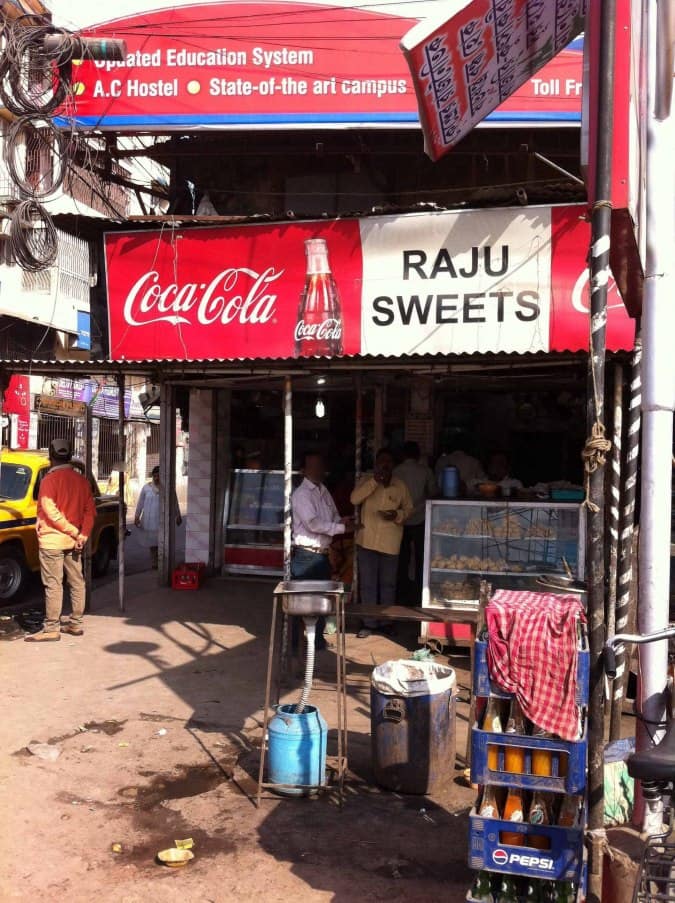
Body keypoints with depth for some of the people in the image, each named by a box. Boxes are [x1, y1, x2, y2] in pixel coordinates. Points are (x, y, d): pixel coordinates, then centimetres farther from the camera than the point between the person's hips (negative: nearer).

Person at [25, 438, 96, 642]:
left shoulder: (50, 479, -12)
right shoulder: (81, 480, 7)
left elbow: (51, 512, -18)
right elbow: (90, 510, 4)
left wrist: (74, 532, -13)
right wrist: (83, 534, -3)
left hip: (52, 541, -6)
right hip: (73, 541, 6)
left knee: (53, 584, -4)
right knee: (77, 582, 11)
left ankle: (51, 629, -1)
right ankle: (76, 624, 18)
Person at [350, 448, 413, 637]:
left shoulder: (400, 486, 3)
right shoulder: (367, 482, 1)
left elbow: (408, 509, 9)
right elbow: (354, 499, -15)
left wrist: (398, 515, -13)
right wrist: (375, 481, -20)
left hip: (390, 543, 0)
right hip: (367, 541, 0)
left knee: (388, 585, 11)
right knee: (368, 585, 4)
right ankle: (369, 623, 13)